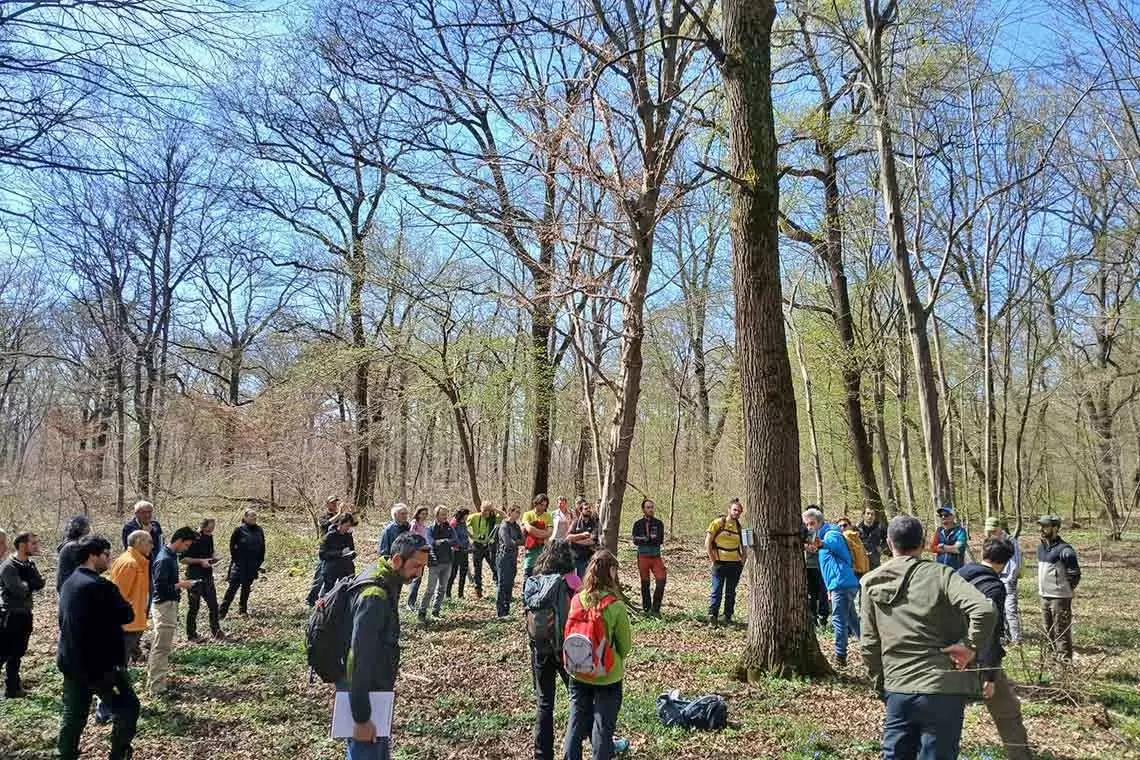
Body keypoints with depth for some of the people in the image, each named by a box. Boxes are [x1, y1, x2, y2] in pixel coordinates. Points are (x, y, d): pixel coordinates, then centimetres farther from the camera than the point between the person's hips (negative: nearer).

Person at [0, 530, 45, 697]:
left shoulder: (30, 564, 8)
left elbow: (40, 584, 0)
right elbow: (20, 591, -23)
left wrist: (26, 583, -16)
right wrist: (30, 582, -6)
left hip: (25, 615, 8)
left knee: (17, 654, 15)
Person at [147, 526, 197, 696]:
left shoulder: (171, 555, 8)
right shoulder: (164, 559, -22)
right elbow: (160, 587, -24)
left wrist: (180, 585, 8)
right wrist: (180, 585, -16)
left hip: (169, 604, 10)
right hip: (164, 606, -10)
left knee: (159, 646, 19)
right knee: (162, 648, -5)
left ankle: (154, 680, 30)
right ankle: (157, 688, 0)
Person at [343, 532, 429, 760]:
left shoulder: (387, 580, 1)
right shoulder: (374, 596, -30)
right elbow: (360, 657, -30)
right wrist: (361, 717, -27)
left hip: (376, 685, 10)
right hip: (362, 691, -10)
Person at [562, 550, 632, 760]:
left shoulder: (576, 601, -10)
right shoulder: (616, 606, -20)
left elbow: (570, 634, 2)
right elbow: (625, 645, -8)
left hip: (578, 675, 3)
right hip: (607, 677, -3)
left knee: (576, 725, 17)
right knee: (603, 728, 12)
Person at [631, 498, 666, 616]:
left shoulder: (659, 523, 7)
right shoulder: (638, 524, 4)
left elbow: (660, 540, -6)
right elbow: (635, 541, -8)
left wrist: (644, 539, -13)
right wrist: (652, 539, -15)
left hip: (656, 556, 1)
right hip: (643, 556, -1)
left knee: (661, 580, -12)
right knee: (645, 583, 5)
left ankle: (655, 609, -5)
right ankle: (646, 609, 14)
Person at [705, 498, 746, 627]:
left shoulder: (739, 527, 8)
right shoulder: (718, 523, -4)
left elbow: (743, 546, 18)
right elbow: (707, 542, -5)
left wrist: (742, 561, 6)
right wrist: (713, 560, -7)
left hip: (735, 565, 4)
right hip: (720, 563, -4)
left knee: (731, 592, 9)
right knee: (716, 591, -5)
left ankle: (728, 617, 16)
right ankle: (712, 616, -3)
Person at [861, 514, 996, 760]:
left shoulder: (872, 583, 3)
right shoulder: (940, 574, -7)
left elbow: (869, 645, 6)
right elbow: (985, 610, -23)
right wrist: (970, 645, -9)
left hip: (897, 691, 3)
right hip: (942, 689, -3)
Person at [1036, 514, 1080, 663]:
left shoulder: (1064, 550, -17)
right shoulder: (1040, 547, 9)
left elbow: (1075, 575, -13)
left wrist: (1064, 590, -7)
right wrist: (1041, 589, 15)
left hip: (1059, 598, -8)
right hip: (1044, 596, 8)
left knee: (1061, 631, -3)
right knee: (1049, 630, 18)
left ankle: (1065, 660, 5)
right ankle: (1055, 655, 32)